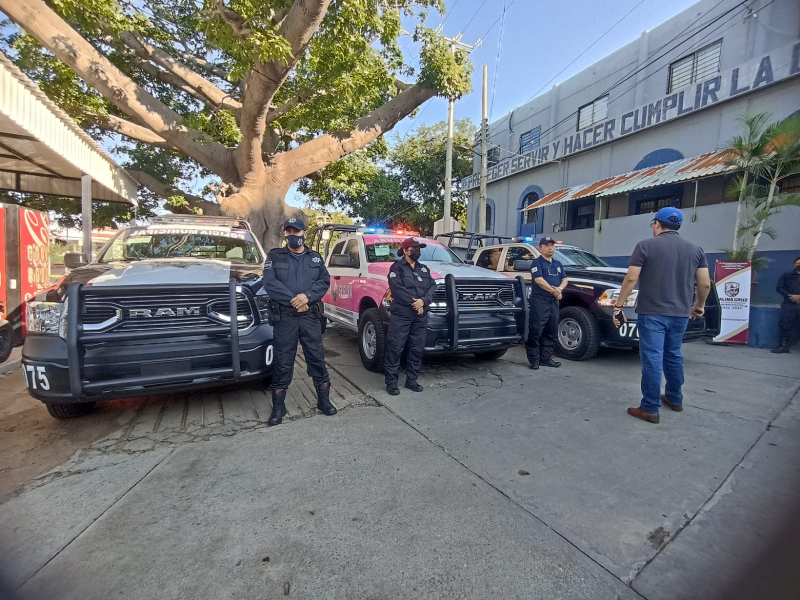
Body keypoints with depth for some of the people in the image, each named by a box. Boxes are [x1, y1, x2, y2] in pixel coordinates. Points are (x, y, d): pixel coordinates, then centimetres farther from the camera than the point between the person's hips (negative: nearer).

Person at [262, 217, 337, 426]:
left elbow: (325, 281, -1)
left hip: (310, 316, 2)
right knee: (283, 362, 4)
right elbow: (270, 284, -7)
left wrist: (307, 296, -18)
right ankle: (278, 407, 17)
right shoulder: (274, 256, 6)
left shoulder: (315, 258, 12)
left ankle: (323, 400, 21)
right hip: (284, 317, -1)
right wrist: (294, 300, -15)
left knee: (317, 358, 7)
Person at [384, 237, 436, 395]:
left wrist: (423, 301, -13)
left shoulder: (424, 268, 18)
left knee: (417, 349, 9)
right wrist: (414, 303, -15)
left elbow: (432, 286, 6)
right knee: (395, 349, -4)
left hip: (421, 316, 6)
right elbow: (396, 289, -13)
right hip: (401, 315, -6)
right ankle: (391, 382, 5)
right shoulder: (396, 267, -1)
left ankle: (411, 380, 21)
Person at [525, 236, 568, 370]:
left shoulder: (558, 264, 21)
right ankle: (534, 360, -4)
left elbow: (565, 279, 14)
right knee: (536, 331, -9)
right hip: (539, 301, -8)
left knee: (552, 332, 10)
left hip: (554, 301, 8)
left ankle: (546, 358, 18)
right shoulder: (537, 262, -2)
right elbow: (539, 280, -14)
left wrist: (559, 289, -8)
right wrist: (553, 291, -11)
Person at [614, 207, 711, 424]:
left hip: (651, 313, -5)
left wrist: (618, 306, -6)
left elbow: (630, 279, -11)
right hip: (680, 314, 6)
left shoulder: (645, 246, -5)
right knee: (673, 356, 21)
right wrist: (699, 306, 24)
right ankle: (675, 399, 35)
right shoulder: (695, 249, 9)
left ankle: (650, 409, -1)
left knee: (652, 359, -4)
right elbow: (705, 284, 7)